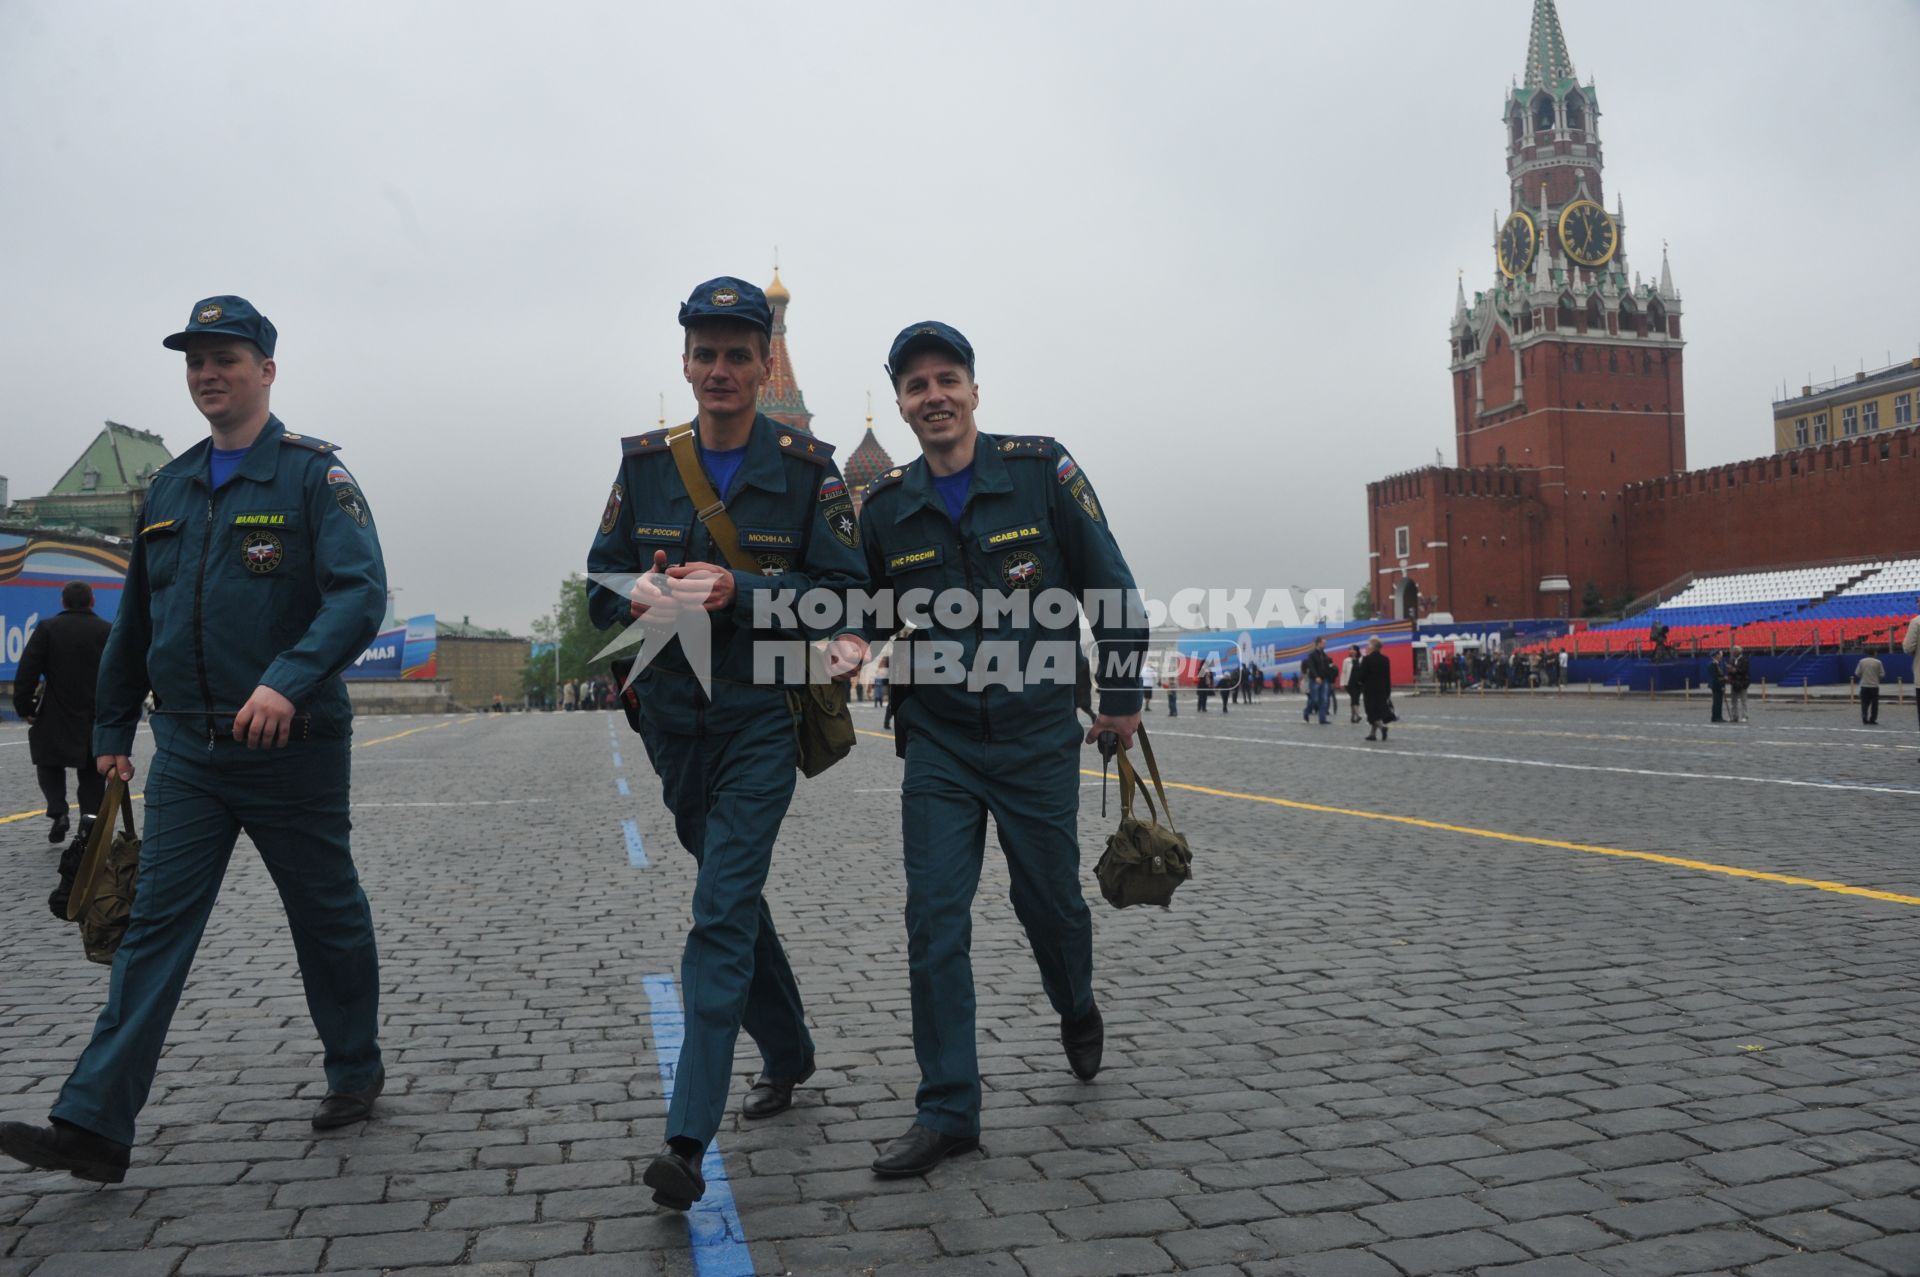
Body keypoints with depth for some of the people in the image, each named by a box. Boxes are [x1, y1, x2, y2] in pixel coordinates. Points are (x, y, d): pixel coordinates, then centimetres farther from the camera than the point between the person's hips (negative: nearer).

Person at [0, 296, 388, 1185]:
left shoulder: (313, 475, -7)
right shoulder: (170, 488, 11)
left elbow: (360, 593, -21)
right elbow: (136, 619, 19)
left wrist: (289, 680, -34)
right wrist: (112, 728, 21)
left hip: (291, 747, -5)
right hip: (187, 751, 5)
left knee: (327, 916, 9)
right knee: (154, 926, 1)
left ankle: (355, 1071, 28)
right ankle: (94, 1127, 3)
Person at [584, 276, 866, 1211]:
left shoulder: (808, 469, -5)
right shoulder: (645, 464, 4)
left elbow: (844, 595, -9)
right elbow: (600, 581, 7)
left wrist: (737, 591, -22)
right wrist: (639, 593, -16)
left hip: (763, 719, -5)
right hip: (673, 720, 5)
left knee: (722, 912, -12)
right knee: (734, 893, 18)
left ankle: (688, 1138, -8)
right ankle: (787, 1053, 39)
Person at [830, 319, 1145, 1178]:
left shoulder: (1041, 471, -6)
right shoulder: (887, 504, 2)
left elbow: (1112, 588, 1)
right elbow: (867, 603, 15)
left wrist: (1121, 696, 2)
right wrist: (853, 641, -8)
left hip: (1038, 736, -2)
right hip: (938, 743, 2)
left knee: (1050, 901, 11)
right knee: (935, 921, -3)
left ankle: (1077, 1010, 45)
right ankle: (948, 1111, 9)